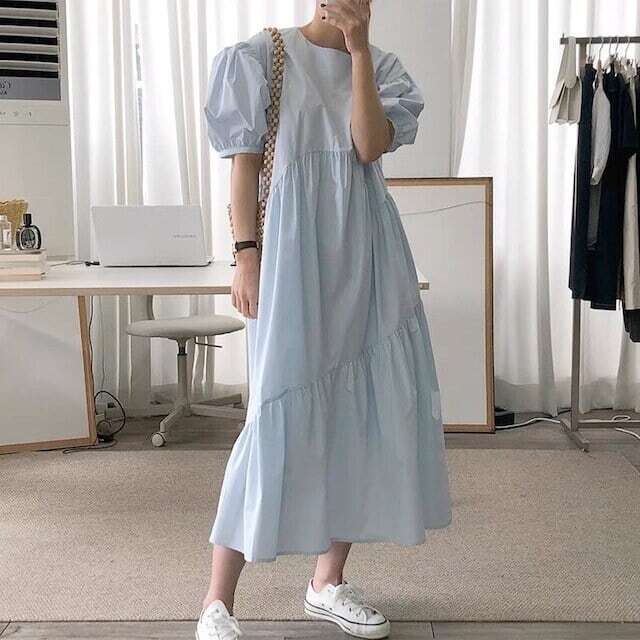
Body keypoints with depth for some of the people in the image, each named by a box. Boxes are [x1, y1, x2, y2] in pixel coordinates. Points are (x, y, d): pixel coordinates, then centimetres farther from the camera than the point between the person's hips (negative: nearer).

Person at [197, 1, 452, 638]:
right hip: (294, 256, -5)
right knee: (282, 415, -9)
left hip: (367, 257, 5)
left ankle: (328, 581, 20)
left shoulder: (380, 65, 11)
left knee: (363, 409, 5)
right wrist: (245, 255, -10)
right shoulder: (261, 56, 2)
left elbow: (370, 147, -6)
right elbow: (244, 162, -2)